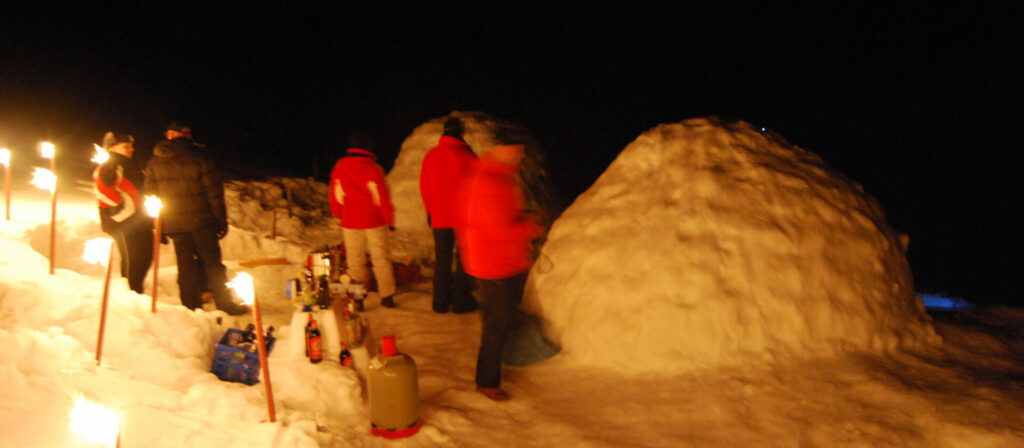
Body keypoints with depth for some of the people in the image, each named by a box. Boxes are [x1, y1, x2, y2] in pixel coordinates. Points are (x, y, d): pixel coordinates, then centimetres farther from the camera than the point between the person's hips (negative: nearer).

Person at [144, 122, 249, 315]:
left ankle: (192, 307, 12)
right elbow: (214, 193, -7)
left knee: (186, 265, 9)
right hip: (201, 221, -3)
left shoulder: (154, 165, 4)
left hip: (174, 225, 3)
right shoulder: (199, 161, -8)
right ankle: (226, 305, 7)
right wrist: (221, 221, 0)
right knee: (212, 263, 3)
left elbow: (152, 196, 7)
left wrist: (160, 227, 13)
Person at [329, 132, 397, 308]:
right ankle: (386, 296, 4)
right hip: (374, 221, -2)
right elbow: (382, 196, -10)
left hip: (350, 221, 2)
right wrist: (390, 219, -1)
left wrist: (339, 215, 20)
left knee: (355, 259, 11)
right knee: (381, 257, 4)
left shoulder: (339, 167, 0)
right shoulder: (372, 168, -10)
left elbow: (335, 195, 6)